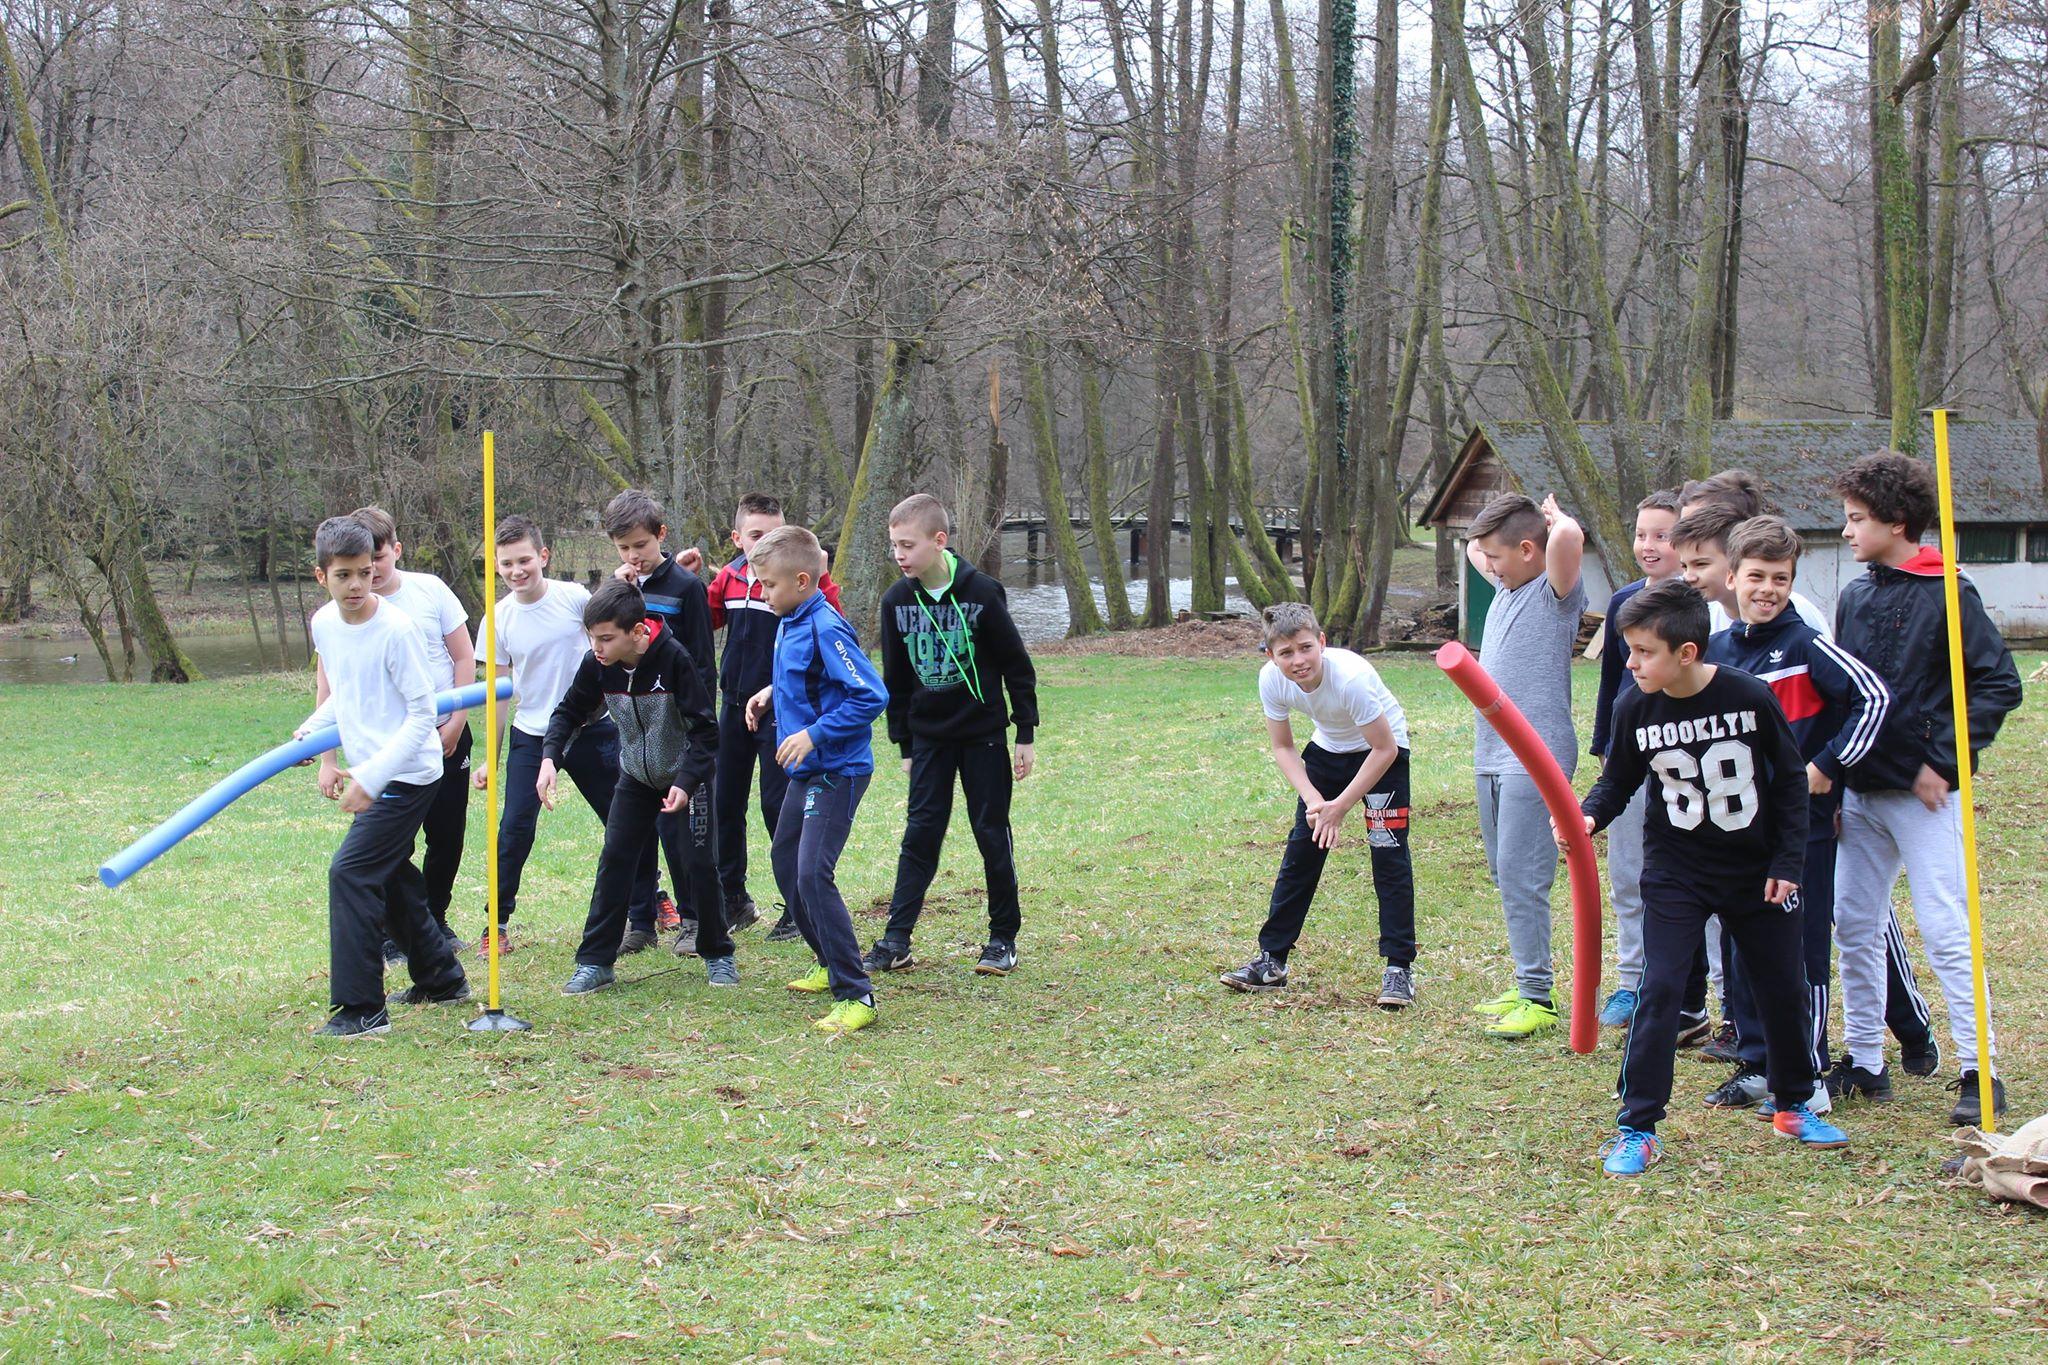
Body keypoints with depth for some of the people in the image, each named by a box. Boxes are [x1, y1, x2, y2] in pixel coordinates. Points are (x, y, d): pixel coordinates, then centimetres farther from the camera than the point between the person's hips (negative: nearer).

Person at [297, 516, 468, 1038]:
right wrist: (314, 730, 2)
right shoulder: (323, 623, 3)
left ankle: (361, 1009, -12)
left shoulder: (395, 629, -20)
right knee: (389, 876, 18)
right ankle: (441, 980, 36)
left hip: (408, 774, -9)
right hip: (369, 774, 9)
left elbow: (421, 714, -18)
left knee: (349, 873, -15)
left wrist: (370, 778, -22)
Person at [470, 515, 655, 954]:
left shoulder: (574, 598, -8)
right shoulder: (499, 619, -4)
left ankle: (643, 913, 24)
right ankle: (497, 924, 4)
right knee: (514, 829, -9)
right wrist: (492, 757, 4)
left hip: (590, 728, 0)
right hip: (531, 736, 0)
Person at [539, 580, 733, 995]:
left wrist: (686, 782, -34)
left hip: (684, 779, -4)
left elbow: (704, 729, -24)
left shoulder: (673, 659, -28)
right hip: (635, 779, 4)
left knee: (697, 865, -4)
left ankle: (717, 955, 13)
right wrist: (550, 757, -17)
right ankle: (595, 962, 2)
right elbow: (570, 711, 0)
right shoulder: (597, 665, -15)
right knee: (614, 862, -3)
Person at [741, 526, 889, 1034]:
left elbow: (870, 696, -25)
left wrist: (814, 733, -26)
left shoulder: (826, 630, -21)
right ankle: (831, 964, 36)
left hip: (837, 772, -11)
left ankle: (855, 995, -13)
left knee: (812, 874, -17)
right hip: (806, 769, 11)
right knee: (785, 862, 21)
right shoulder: (789, 625, 8)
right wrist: (772, 694, 9)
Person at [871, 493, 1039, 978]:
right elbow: (896, 679, 9)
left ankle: (1003, 938, 13)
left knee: (992, 833, 3)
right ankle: (896, 939, 2)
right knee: (920, 834, 1)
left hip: (983, 735, -3)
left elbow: (1017, 666, -6)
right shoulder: (897, 601, -2)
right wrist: (904, 744, 11)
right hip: (929, 737, 3)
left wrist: (1026, 736, -5)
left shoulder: (981, 592, -14)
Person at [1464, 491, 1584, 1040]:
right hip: (1492, 755, 9)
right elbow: (1472, 547, 37)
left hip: (1536, 757, -9)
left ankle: (1539, 998, -8)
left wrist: (1555, 519, -9)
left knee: (1521, 877, -12)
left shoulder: (1556, 593, -9)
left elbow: (1568, 537, -30)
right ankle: (1529, 985, 21)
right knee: (1504, 876, 13)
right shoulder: (1507, 587, 16)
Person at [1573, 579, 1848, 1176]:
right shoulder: (1636, 708, -12)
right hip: (1675, 874, 0)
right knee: (1659, 991, -11)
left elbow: (1790, 780, -4)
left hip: (1757, 873, 1)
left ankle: (1793, 1104, 33)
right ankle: (1636, 1128, -4)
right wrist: (1588, 815, -20)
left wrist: (1788, 863, -6)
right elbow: (1619, 780, 1)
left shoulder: (1751, 697, -16)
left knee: (1783, 988, 11)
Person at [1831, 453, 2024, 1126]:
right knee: (1854, 926, 9)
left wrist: (1943, 761, -14)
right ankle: (1864, 1061, 19)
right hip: (1861, 791, 7)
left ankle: (1979, 1071, 2)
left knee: (1945, 931, -5)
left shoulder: (1948, 595, -9)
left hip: (1923, 793, -7)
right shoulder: (1855, 596, 10)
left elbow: (1999, 685, -11)